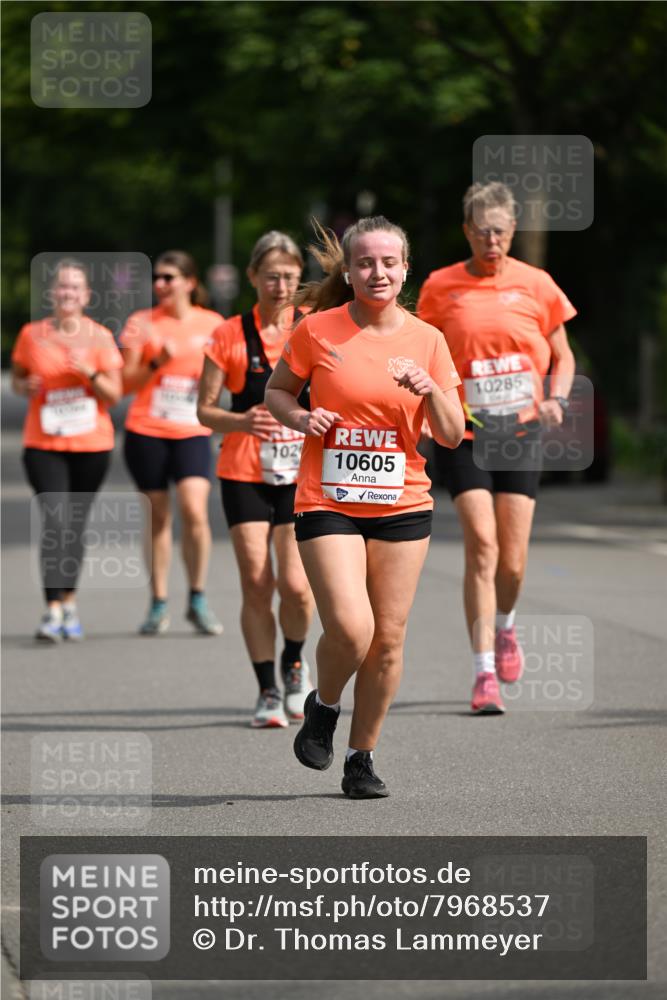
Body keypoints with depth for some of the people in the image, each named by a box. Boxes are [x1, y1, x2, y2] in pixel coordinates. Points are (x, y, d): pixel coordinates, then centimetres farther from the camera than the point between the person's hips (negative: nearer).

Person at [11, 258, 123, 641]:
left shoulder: (100, 337, -1)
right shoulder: (32, 335, 0)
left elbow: (115, 395, -1)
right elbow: (17, 378, 13)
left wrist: (90, 374, -18)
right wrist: (26, 386, -9)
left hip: (92, 445, 1)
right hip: (44, 445, -1)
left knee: (76, 526, 10)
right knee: (57, 522, -16)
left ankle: (70, 601, 28)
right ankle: (54, 610, -18)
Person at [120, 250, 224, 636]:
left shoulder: (213, 325, 4)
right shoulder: (143, 323, 3)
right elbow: (127, 383, 1)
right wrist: (157, 362, -15)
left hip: (193, 433, 0)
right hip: (147, 431, 0)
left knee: (195, 510, -17)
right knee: (159, 517, 5)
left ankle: (198, 600, -3)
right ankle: (159, 604, 15)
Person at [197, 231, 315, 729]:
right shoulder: (231, 335, 1)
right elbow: (205, 409, 3)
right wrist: (240, 421, -16)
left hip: (303, 474, 0)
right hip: (245, 475, 0)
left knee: (295, 584, -11)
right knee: (256, 585, -5)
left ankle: (294, 662, 19)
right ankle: (267, 692, 8)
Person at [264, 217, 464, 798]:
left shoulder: (427, 340, 3)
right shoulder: (317, 330, -2)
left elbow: (451, 436, 5)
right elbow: (277, 391, 11)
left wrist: (430, 390, -14)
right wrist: (300, 418, -10)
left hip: (402, 504, 3)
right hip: (327, 503, -3)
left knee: (388, 638, 2)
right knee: (350, 629, -17)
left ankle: (362, 756, 18)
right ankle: (323, 707, 16)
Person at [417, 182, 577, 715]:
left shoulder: (535, 285, 2)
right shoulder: (441, 287, 1)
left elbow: (563, 356, 12)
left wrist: (557, 398, -7)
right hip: (464, 433, -1)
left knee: (513, 559, 1)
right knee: (481, 546, -14)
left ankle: (505, 628, 36)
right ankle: (485, 673, -10)